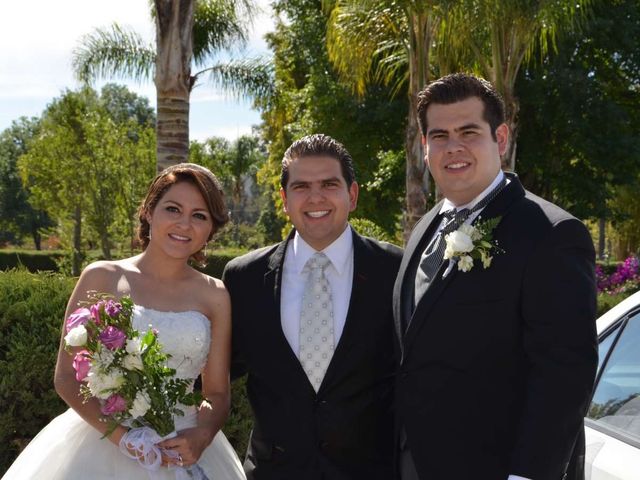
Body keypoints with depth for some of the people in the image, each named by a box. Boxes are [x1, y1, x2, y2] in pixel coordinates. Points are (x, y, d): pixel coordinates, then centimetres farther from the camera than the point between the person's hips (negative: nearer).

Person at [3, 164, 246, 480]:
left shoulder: (215, 296, 1)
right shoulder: (101, 279, -3)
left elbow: (217, 394, 6)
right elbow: (67, 377, -4)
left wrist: (202, 435, -15)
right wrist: (123, 436, -16)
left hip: (183, 451, 2)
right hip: (103, 446, -1)